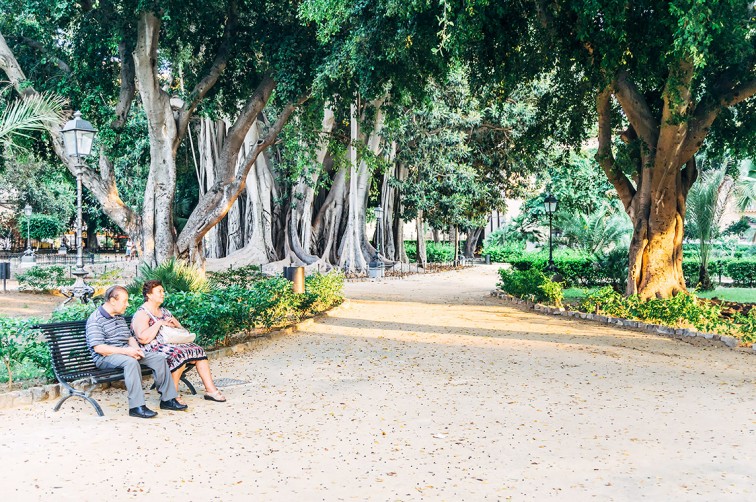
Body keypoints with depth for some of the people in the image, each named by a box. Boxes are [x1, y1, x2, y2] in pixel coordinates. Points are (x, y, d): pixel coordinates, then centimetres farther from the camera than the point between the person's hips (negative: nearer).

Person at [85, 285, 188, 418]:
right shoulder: (95, 319, -10)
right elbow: (98, 348, -19)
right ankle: (136, 406, -38)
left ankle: (167, 399, -3)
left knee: (159, 358, -6)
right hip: (105, 358, -8)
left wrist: (136, 349, -1)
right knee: (131, 362, -39)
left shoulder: (120, 317, 18)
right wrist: (125, 351, -24)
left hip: (126, 352, 9)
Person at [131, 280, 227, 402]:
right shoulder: (142, 314, -6)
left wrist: (175, 325, 1)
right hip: (153, 349, -8)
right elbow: (143, 338, -21)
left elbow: (180, 328, 23)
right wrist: (159, 323, -16)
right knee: (179, 354, -35)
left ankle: (211, 389, -13)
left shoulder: (164, 311, 20)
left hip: (172, 344, 8)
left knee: (198, 350, -11)